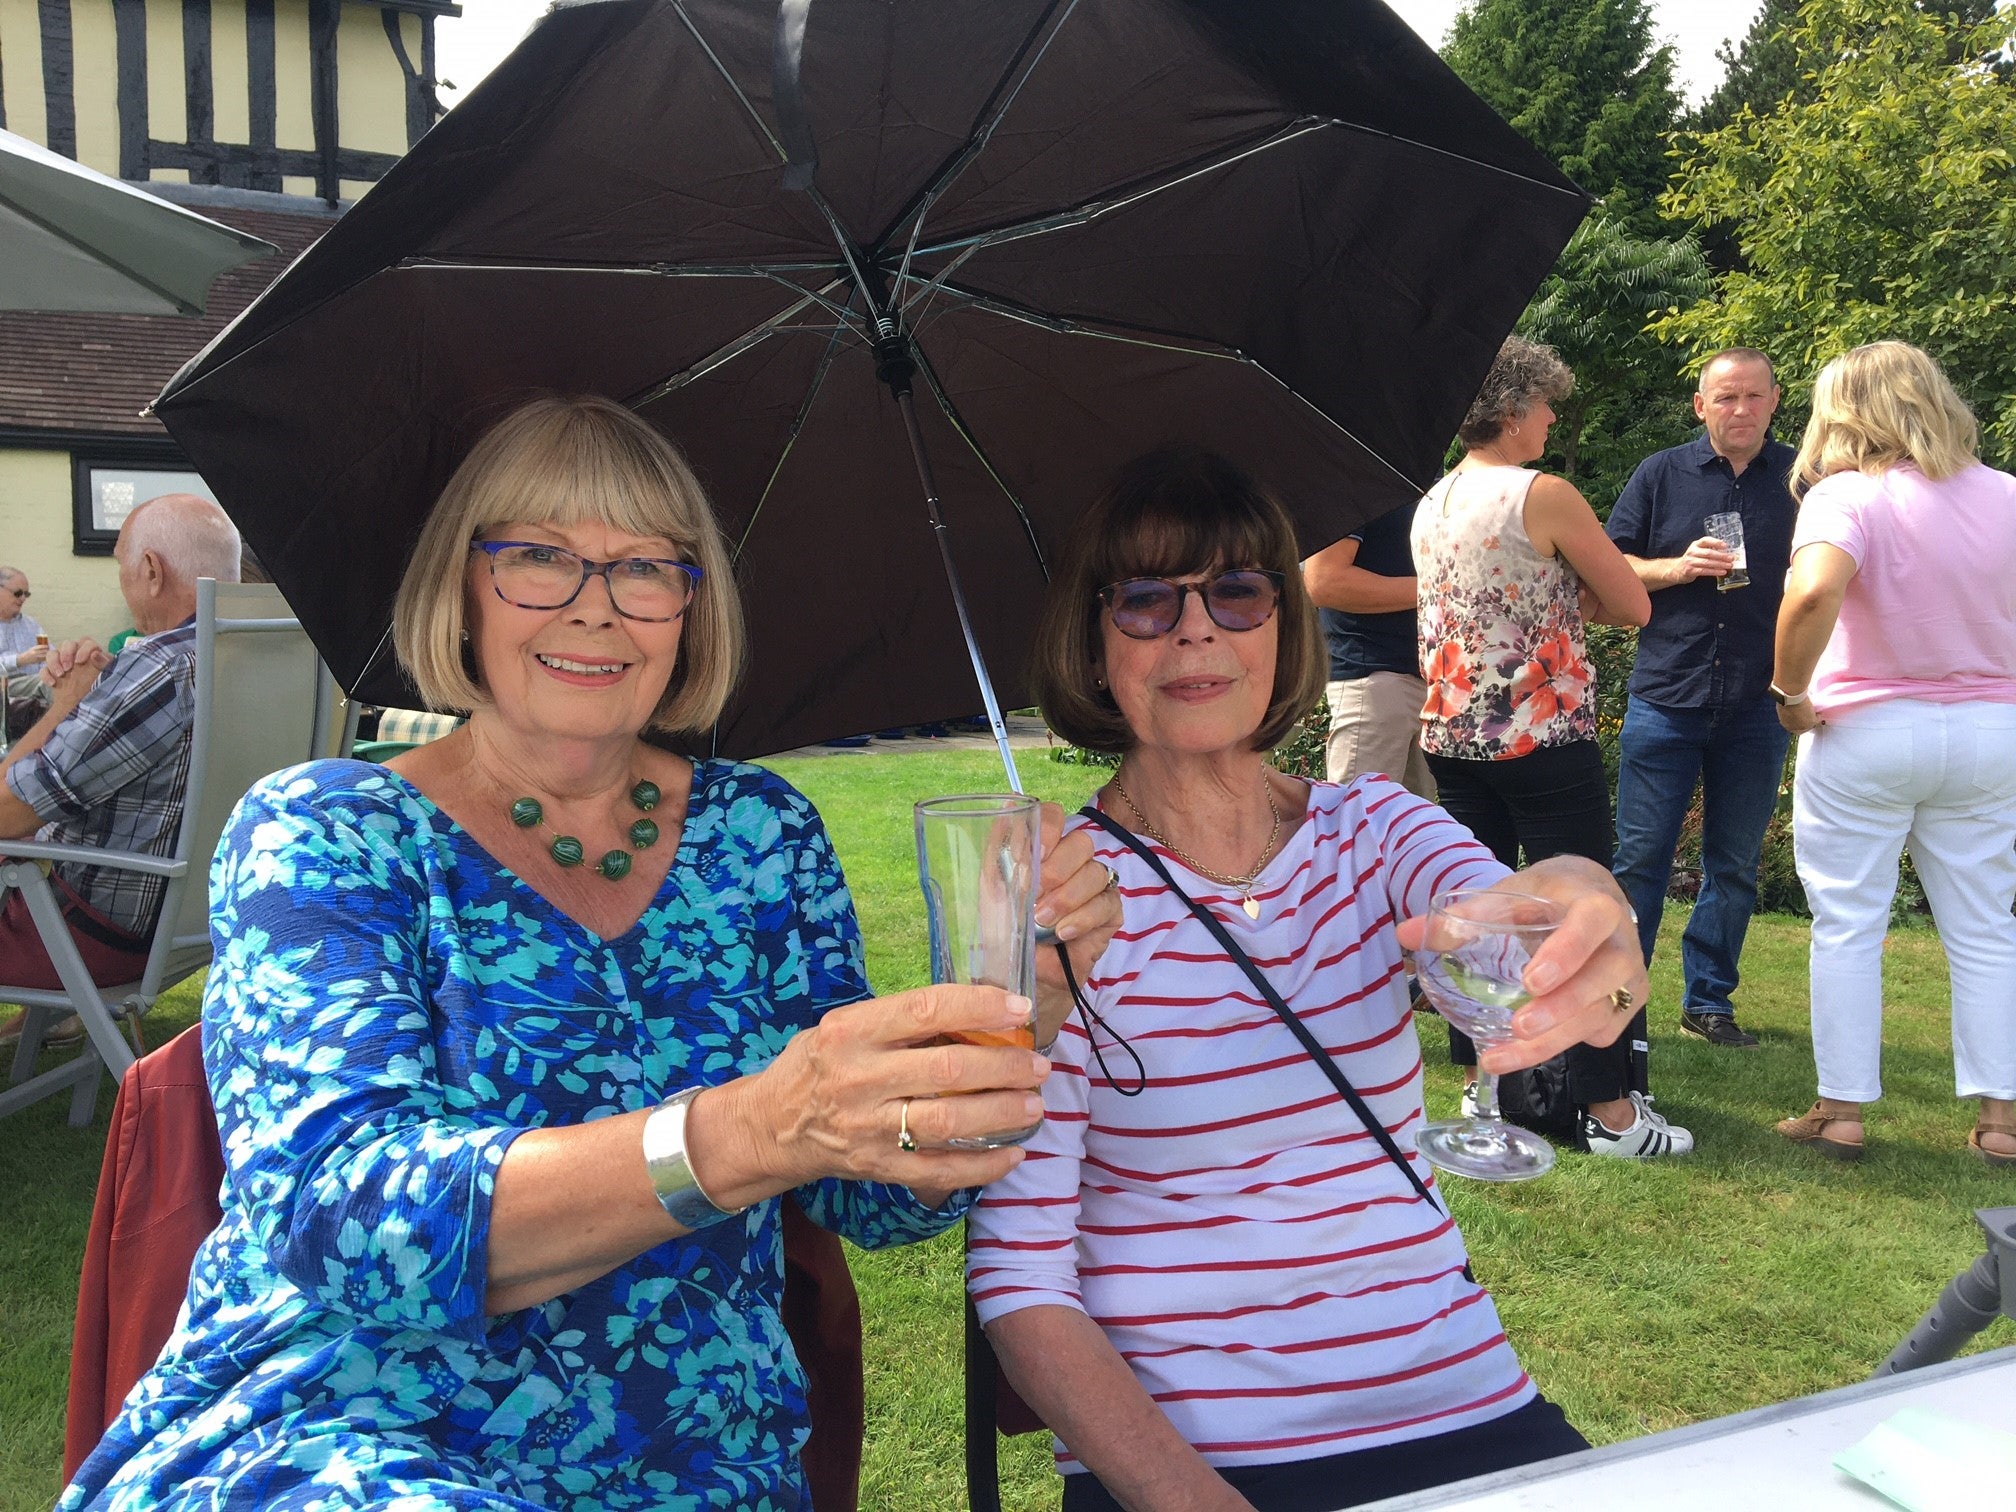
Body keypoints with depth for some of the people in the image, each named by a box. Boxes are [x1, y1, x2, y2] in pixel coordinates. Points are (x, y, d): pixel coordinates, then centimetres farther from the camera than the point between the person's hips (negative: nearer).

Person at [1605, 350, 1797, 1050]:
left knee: (1735, 865, 9)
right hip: (1666, 696, -1)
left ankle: (1708, 1001, 20)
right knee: (1640, 859, 0)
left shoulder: (1802, 479, 7)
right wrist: (1678, 567, -11)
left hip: (1758, 705, 1)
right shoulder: (1661, 474, 6)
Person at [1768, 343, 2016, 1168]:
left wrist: (1790, 692, -20)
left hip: (1866, 732, -4)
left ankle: (1841, 1110, 11)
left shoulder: (1845, 497, -14)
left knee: (1848, 926, 6)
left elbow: (1813, 591, -33)